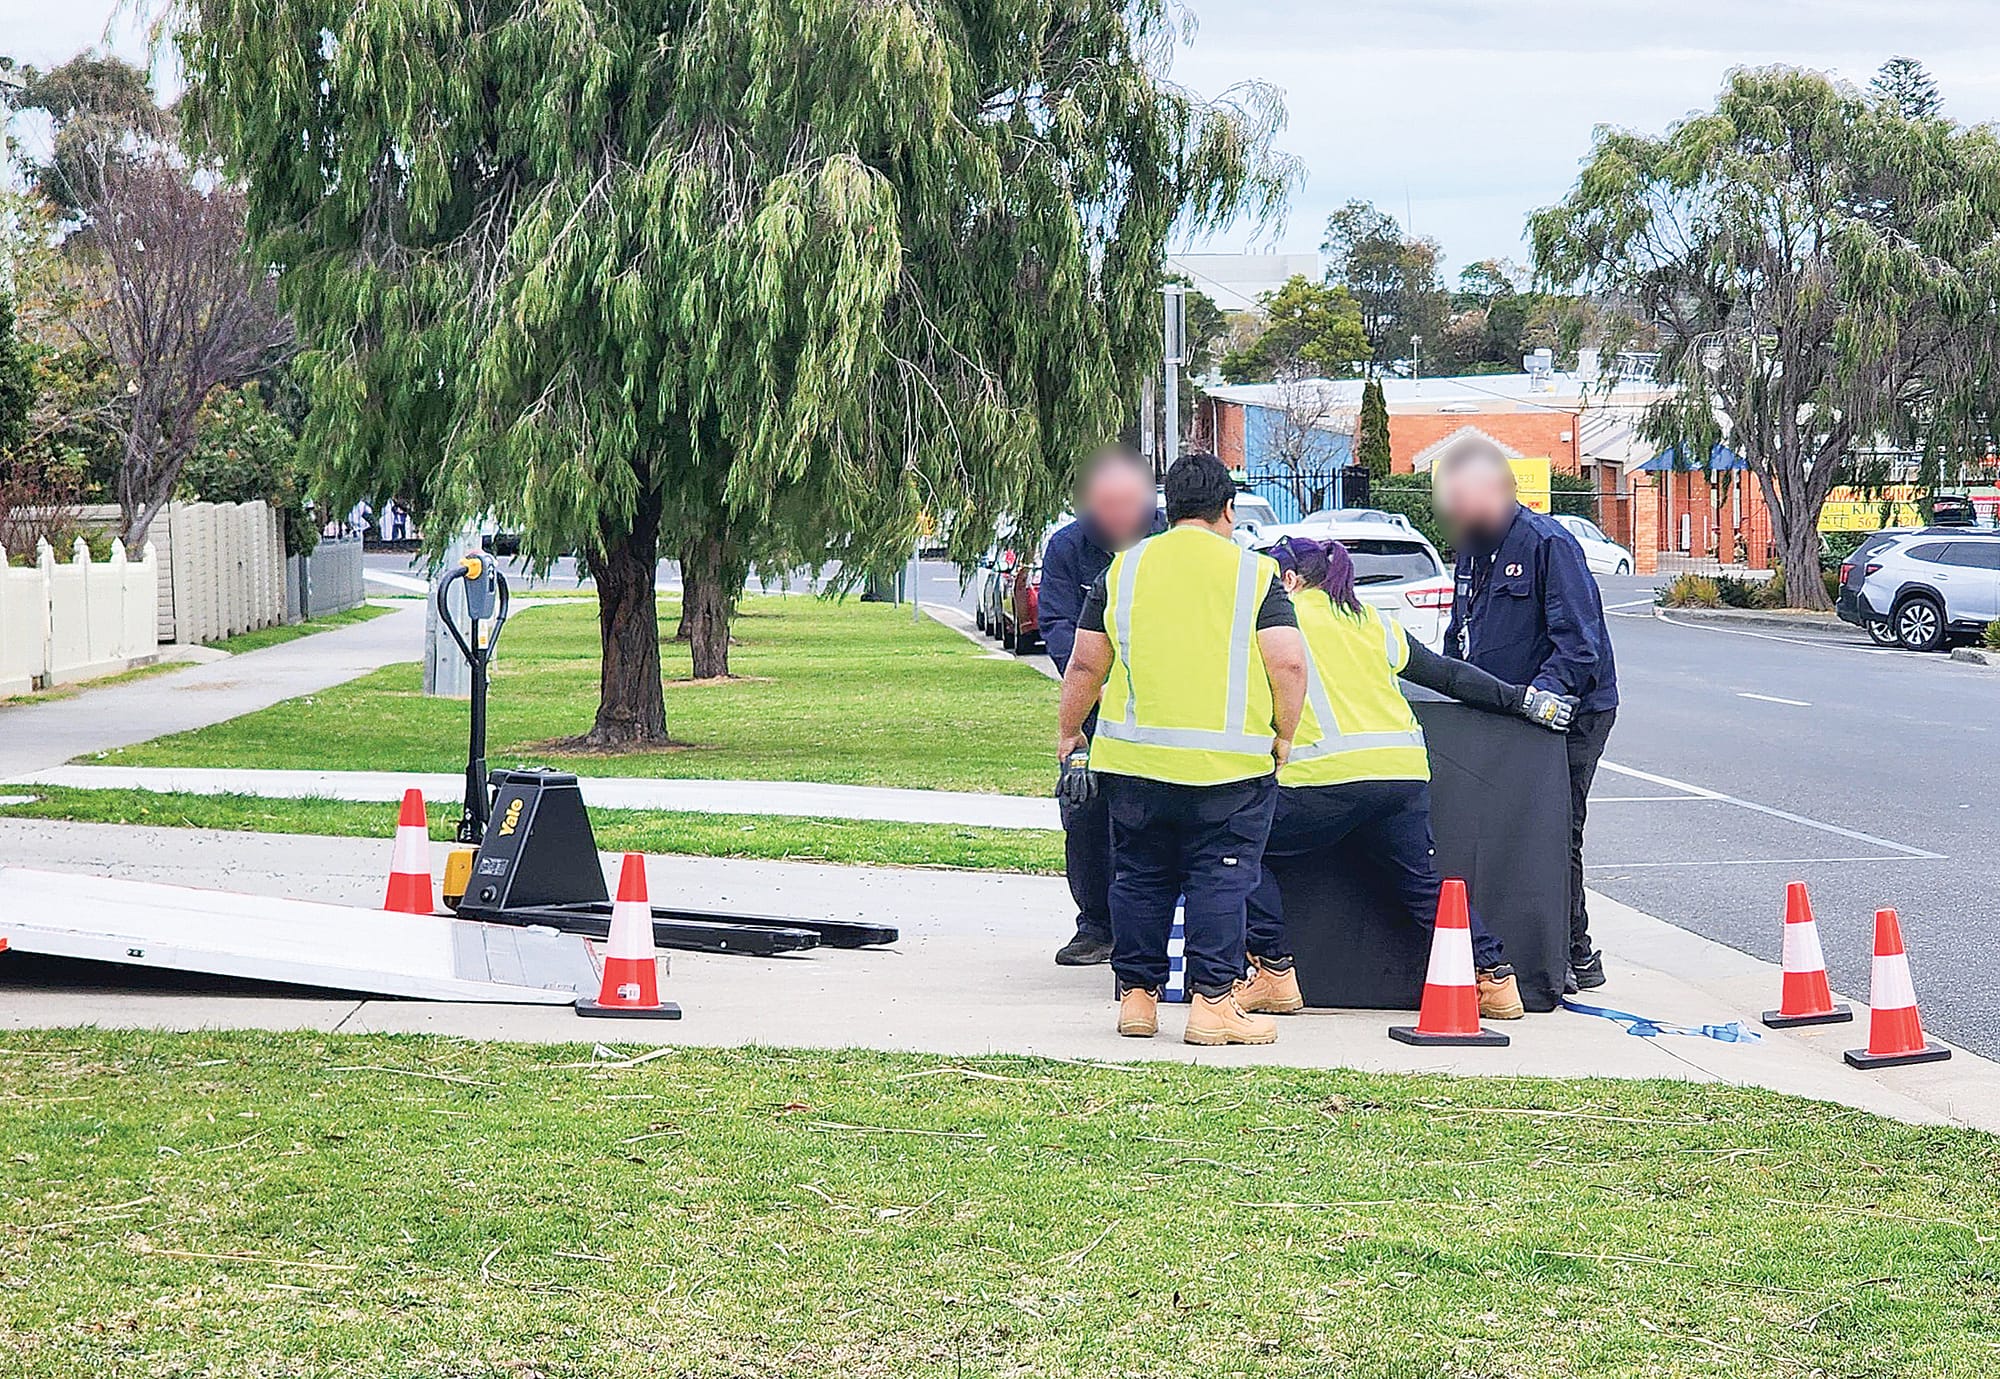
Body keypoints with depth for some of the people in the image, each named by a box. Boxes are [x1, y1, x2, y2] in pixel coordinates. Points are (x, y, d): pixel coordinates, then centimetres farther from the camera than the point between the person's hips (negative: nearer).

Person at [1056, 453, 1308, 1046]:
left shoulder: (1124, 569, 7)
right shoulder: (1254, 573, -1)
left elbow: (1085, 664, 10)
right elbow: (1288, 663, -8)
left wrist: (1068, 732, 22)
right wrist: (1283, 735, 5)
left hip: (1133, 758, 3)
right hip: (1229, 763, -3)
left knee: (1140, 877, 13)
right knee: (1219, 880, 2)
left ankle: (1136, 996, 16)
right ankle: (1212, 1002, -2)